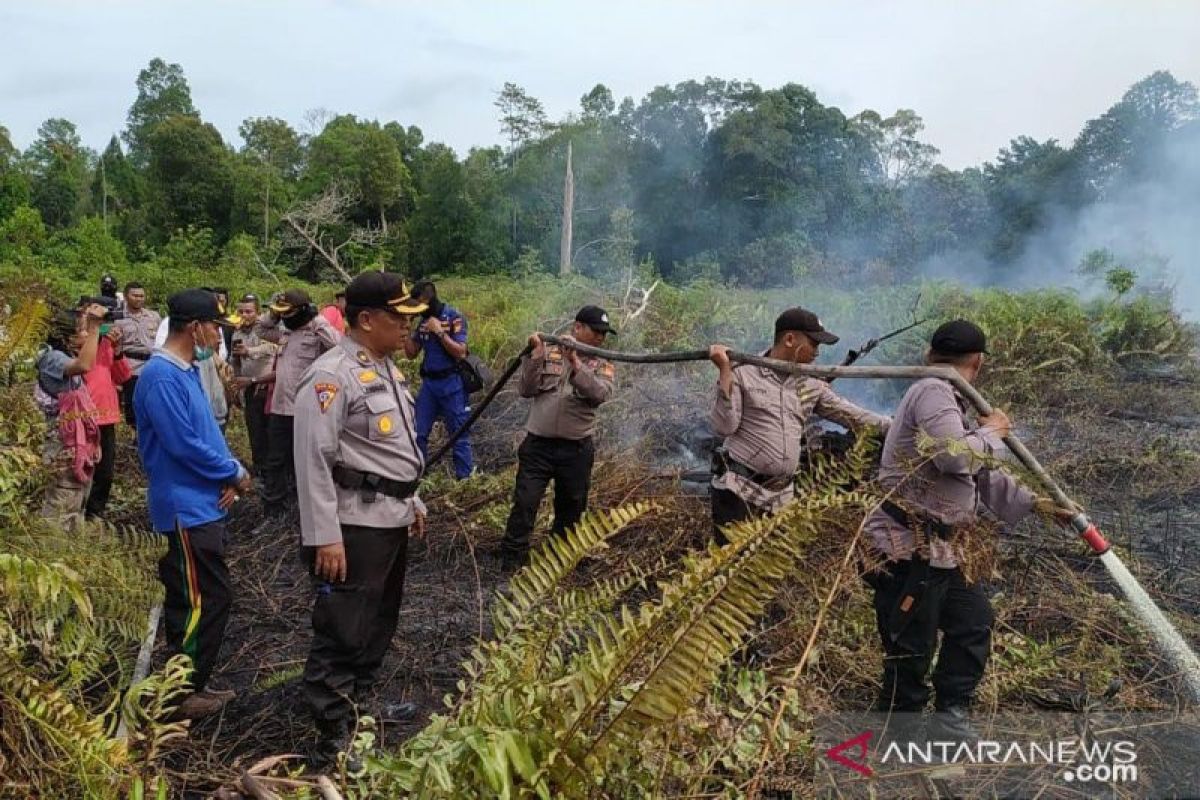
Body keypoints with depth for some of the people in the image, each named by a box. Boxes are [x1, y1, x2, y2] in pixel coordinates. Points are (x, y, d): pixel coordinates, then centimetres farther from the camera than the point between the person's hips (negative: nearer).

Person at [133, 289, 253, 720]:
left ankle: (192, 684, 26)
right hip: (187, 508, -10)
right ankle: (183, 694, 9)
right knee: (207, 599, -4)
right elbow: (185, 445, -23)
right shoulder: (162, 378, -20)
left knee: (191, 599, 16)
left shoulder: (187, 371, 11)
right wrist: (235, 472, -11)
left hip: (202, 504, 10)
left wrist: (229, 472, -2)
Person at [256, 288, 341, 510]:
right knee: (276, 459, 15)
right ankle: (273, 502, 27)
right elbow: (260, 329, 27)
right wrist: (273, 313, 10)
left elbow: (339, 344, -30)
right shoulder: (286, 333, 12)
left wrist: (316, 319, -23)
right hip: (280, 407, 7)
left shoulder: (317, 332, -11)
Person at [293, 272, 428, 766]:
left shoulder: (386, 369, 13)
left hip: (392, 519, 10)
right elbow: (313, 460, -21)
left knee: (378, 623, 21)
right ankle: (335, 738, 9)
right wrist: (325, 537, -23)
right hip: (356, 524, -10)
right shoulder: (332, 375, -17)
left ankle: (359, 701, 38)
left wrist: (412, 501, 23)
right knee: (341, 632, -1)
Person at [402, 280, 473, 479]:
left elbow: (461, 353, -15)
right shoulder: (423, 320, 9)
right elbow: (411, 353, 11)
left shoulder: (454, 317, -8)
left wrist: (439, 331, -18)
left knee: (459, 434, 0)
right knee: (418, 432, 7)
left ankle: (465, 478, 6)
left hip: (451, 383, -6)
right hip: (429, 382, 6)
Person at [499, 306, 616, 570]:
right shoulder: (548, 353, 3)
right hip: (538, 444, -1)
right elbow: (526, 390, -3)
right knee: (525, 503, -4)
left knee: (571, 507, 14)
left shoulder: (602, 364, 3)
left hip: (576, 449, 1)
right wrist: (535, 355, -13)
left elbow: (600, 395, -17)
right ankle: (511, 559, 6)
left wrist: (575, 362, -25)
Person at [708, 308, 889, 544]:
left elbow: (849, 414, 11)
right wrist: (725, 370, -17)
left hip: (783, 495, 6)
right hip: (738, 489, -5)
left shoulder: (811, 384, 10)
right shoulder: (742, 373, -6)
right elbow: (725, 427, -12)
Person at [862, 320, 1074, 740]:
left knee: (973, 619, 20)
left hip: (935, 549, 11)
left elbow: (983, 476, 26)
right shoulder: (932, 392, -13)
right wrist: (992, 431, -8)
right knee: (911, 651, -3)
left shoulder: (951, 403, 20)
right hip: (906, 548, -11)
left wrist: (1036, 503, 24)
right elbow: (955, 455, -28)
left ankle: (950, 720, 28)